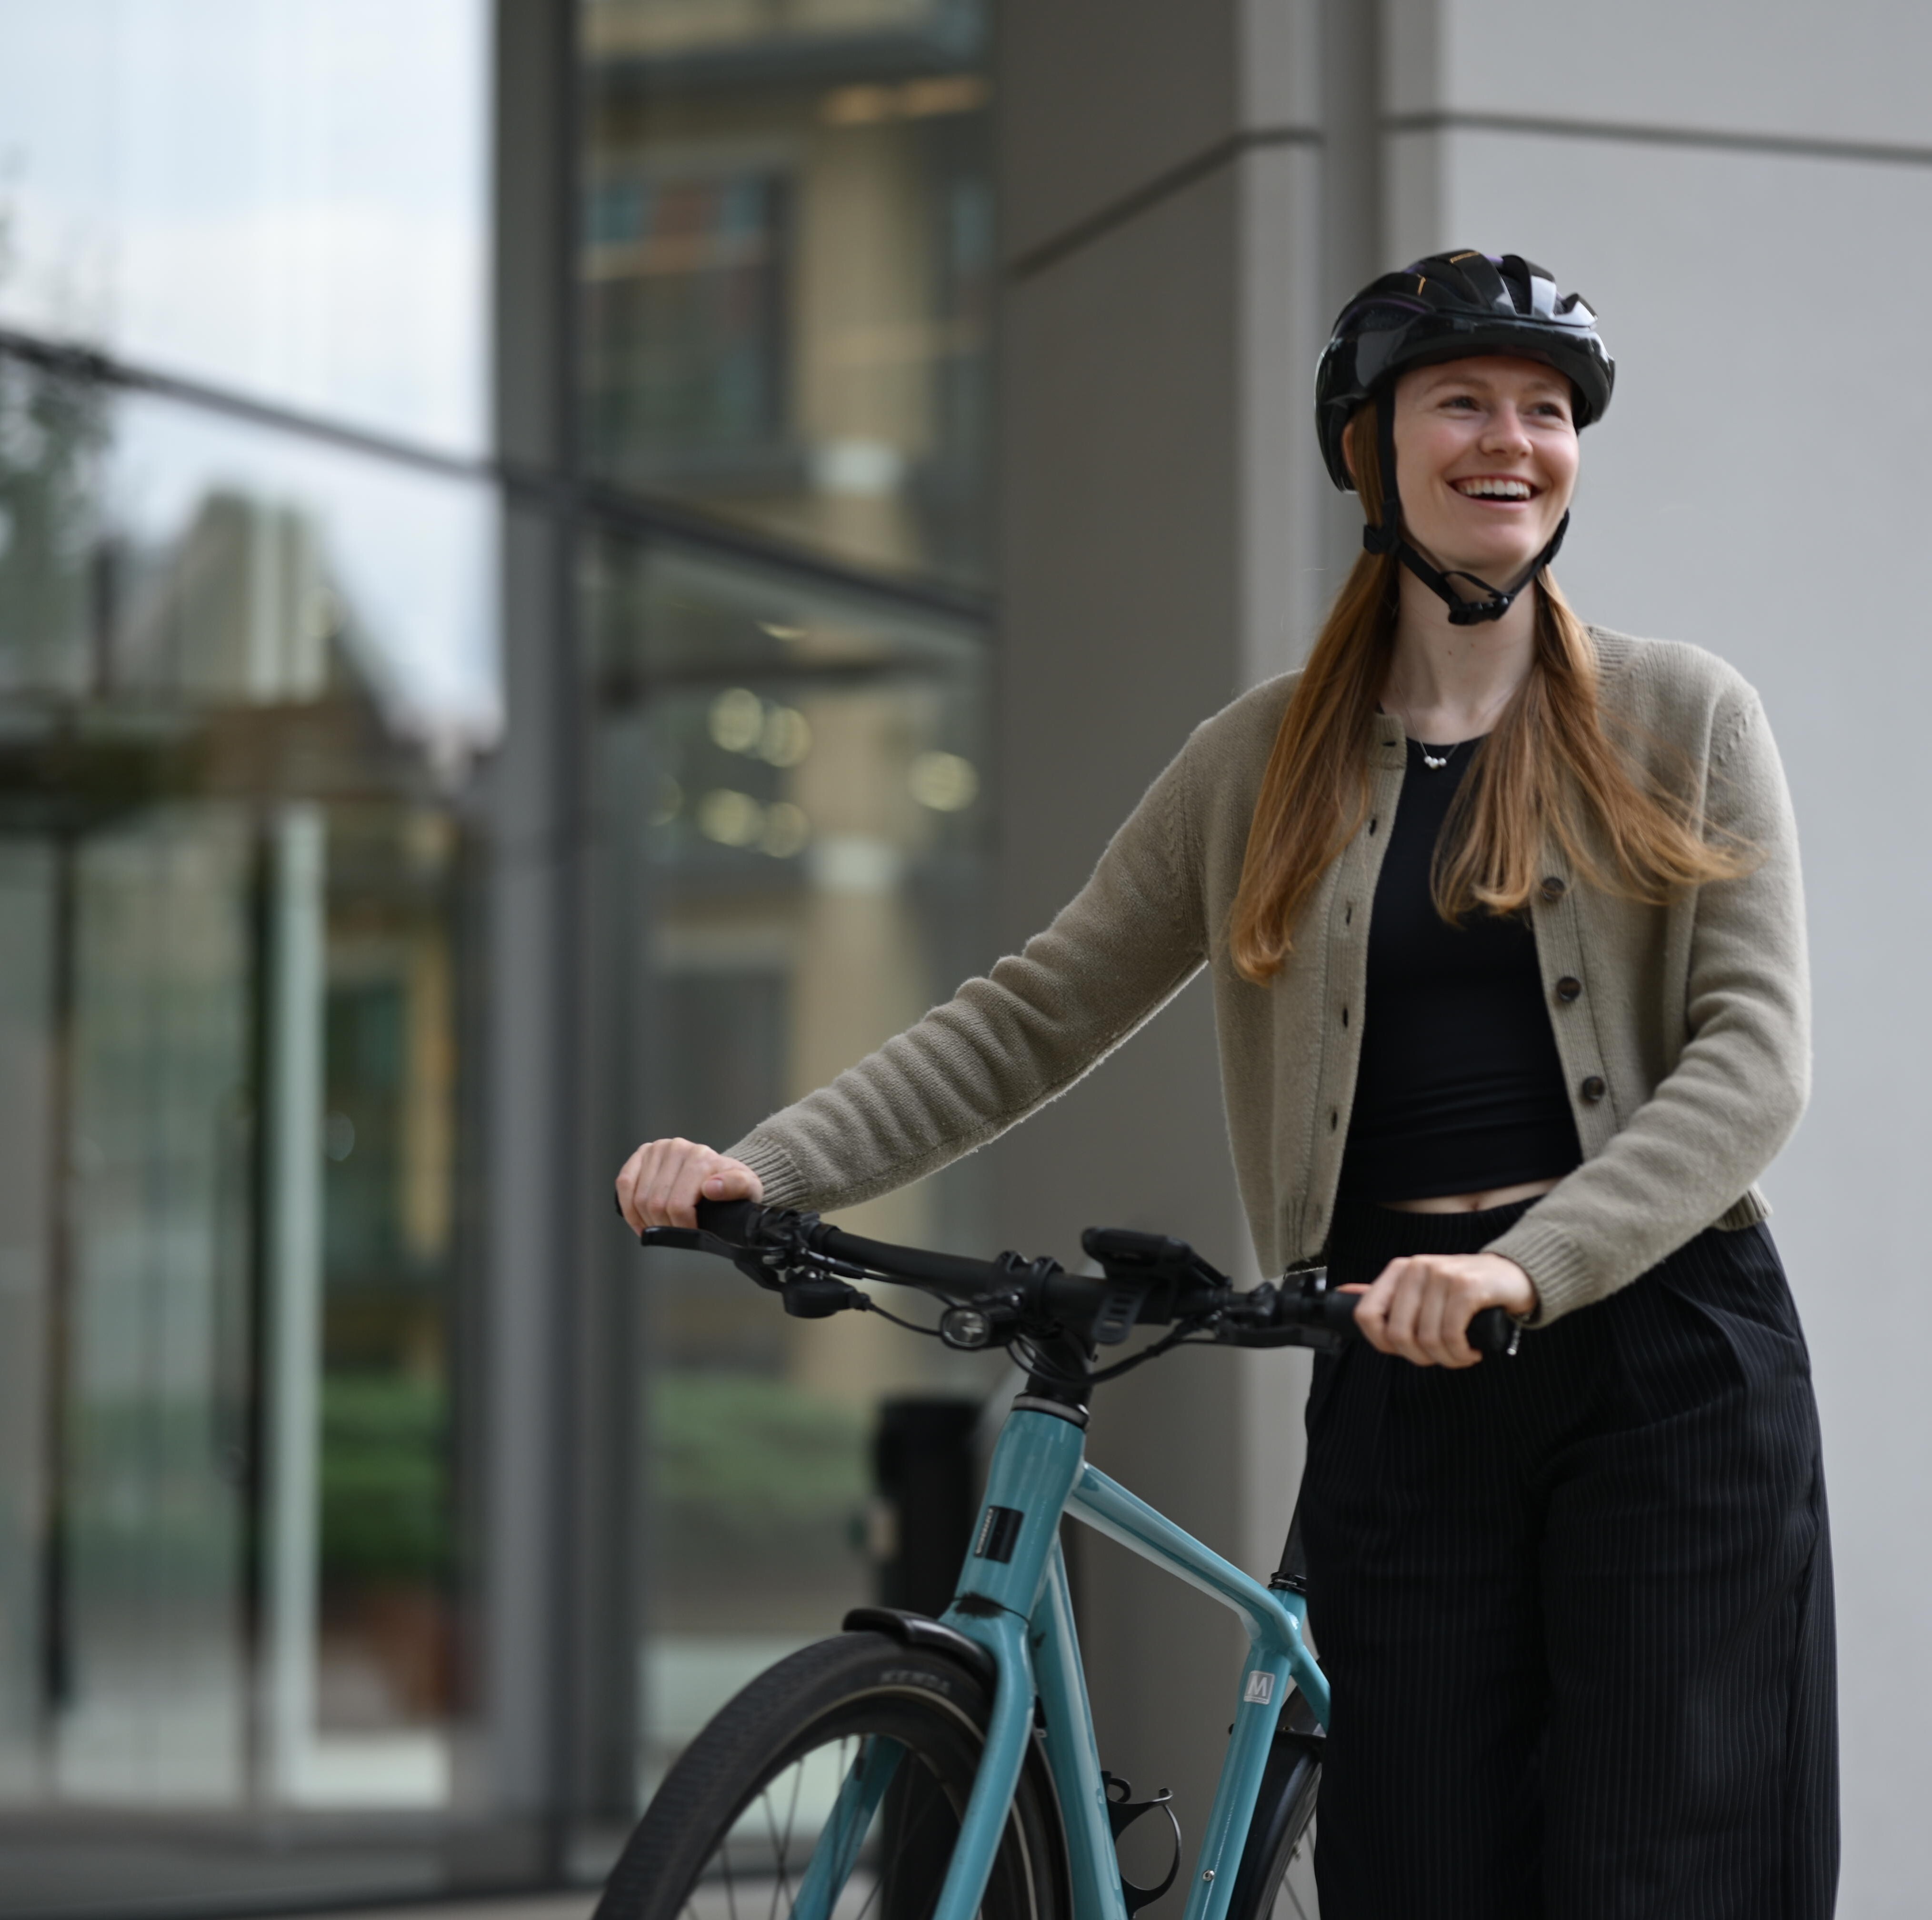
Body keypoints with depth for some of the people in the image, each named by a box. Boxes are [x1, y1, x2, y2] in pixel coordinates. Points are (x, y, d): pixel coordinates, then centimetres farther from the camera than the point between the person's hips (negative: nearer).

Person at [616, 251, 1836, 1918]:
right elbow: (1034, 1017, 10)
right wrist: (765, 1168, -5)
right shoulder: (1269, 759, 11)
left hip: (1664, 1357, -2)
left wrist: (1525, 1266, -23)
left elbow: (1754, 1056, -7)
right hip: (1399, 1382, 2)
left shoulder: (1684, 718, 4)